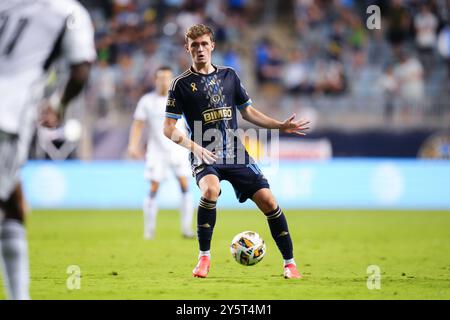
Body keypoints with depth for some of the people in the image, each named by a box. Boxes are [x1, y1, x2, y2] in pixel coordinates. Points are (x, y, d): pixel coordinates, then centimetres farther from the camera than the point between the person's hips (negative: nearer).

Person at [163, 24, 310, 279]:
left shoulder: (229, 75, 12)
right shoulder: (182, 84, 0)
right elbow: (169, 128, -2)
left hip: (235, 154, 4)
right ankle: (204, 257, -18)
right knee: (211, 189, -34)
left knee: (268, 200, -8)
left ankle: (290, 262, 7)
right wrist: (193, 146, -19)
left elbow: (248, 112, 22)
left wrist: (281, 126, 11)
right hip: (205, 157, -3)